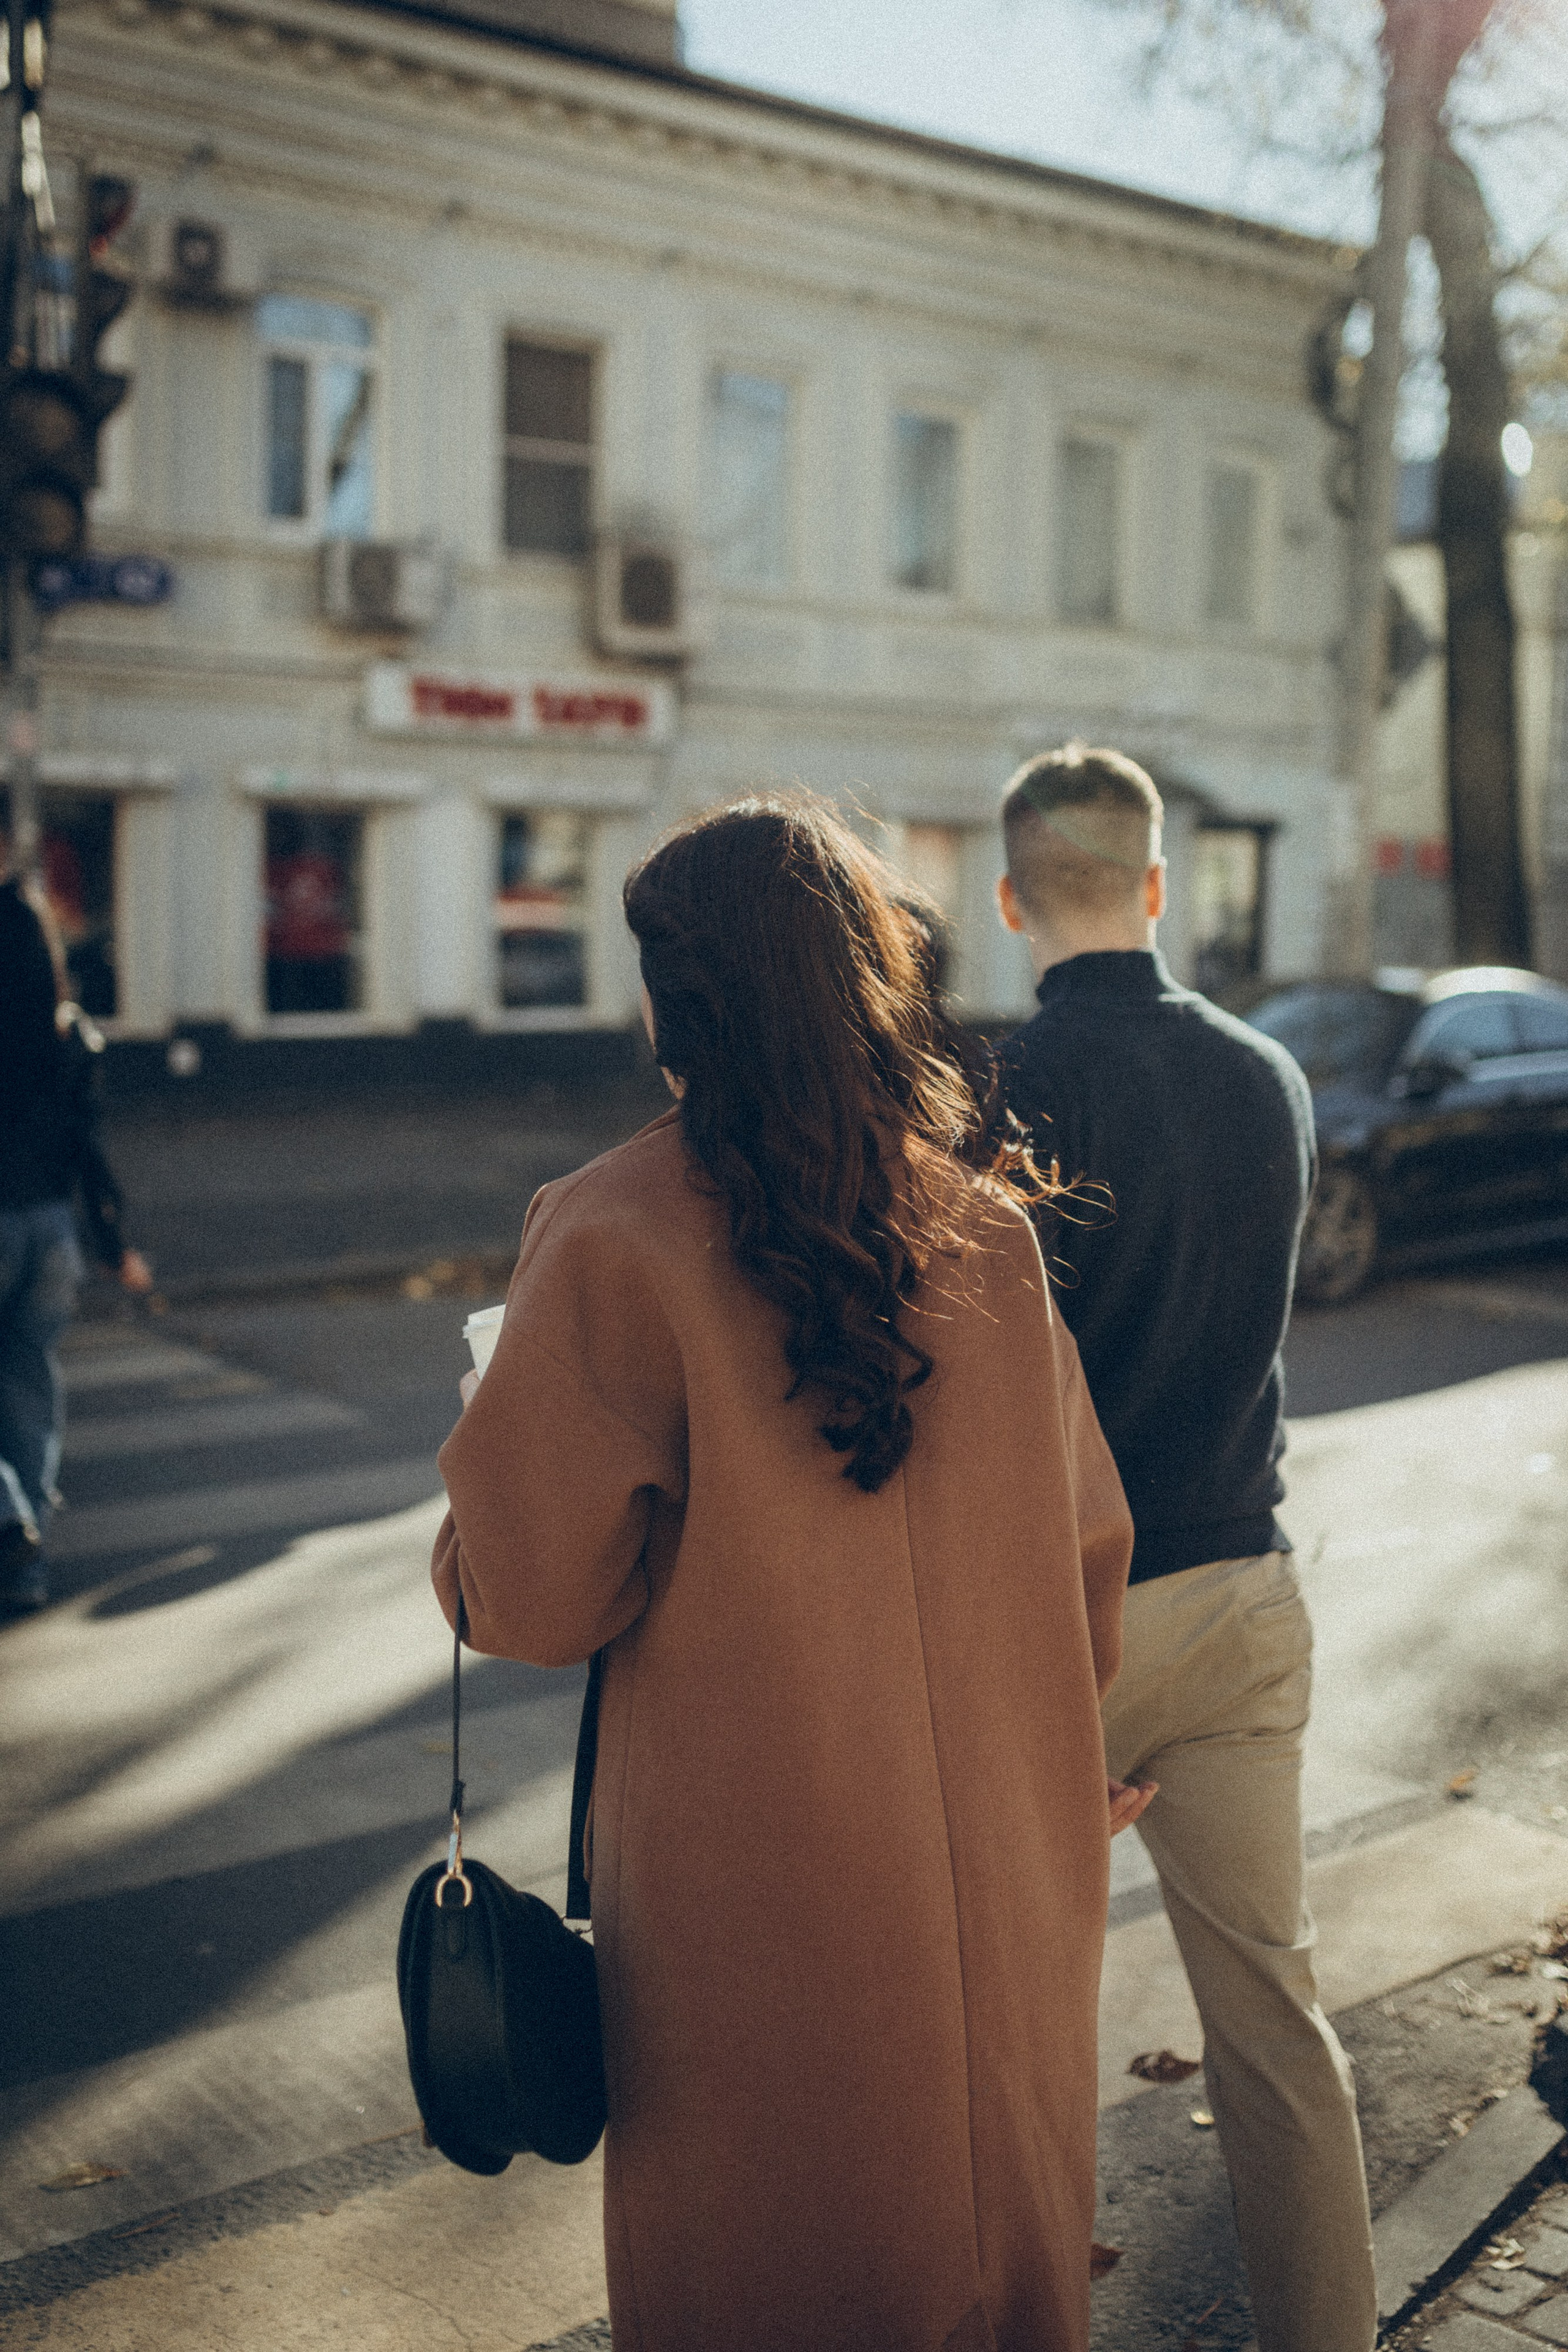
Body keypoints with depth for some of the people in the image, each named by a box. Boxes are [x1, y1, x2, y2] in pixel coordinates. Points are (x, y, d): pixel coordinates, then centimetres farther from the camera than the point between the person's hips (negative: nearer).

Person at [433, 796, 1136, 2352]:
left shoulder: (614, 1238, -18)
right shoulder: (992, 1228, -5)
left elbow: (530, 1596, -15)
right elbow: (1087, 1556, 3)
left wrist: (496, 1434, 5)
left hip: (754, 1891, -3)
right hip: (1003, 1874, 4)